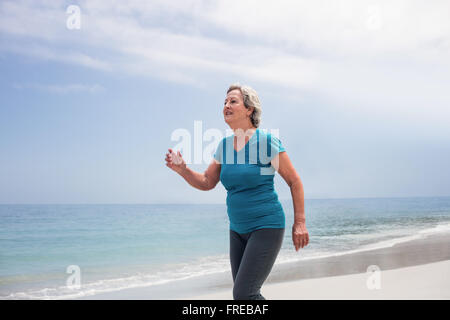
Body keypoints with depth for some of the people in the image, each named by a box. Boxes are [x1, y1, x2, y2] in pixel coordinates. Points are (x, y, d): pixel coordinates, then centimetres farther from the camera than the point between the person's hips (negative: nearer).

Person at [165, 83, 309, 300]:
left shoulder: (266, 141, -12)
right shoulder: (224, 146, 6)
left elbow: (294, 182, -8)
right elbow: (207, 183, 11)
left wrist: (299, 223, -9)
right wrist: (182, 169, -6)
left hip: (267, 227, -7)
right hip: (238, 230, 7)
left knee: (244, 294, -13)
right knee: (245, 294, 12)